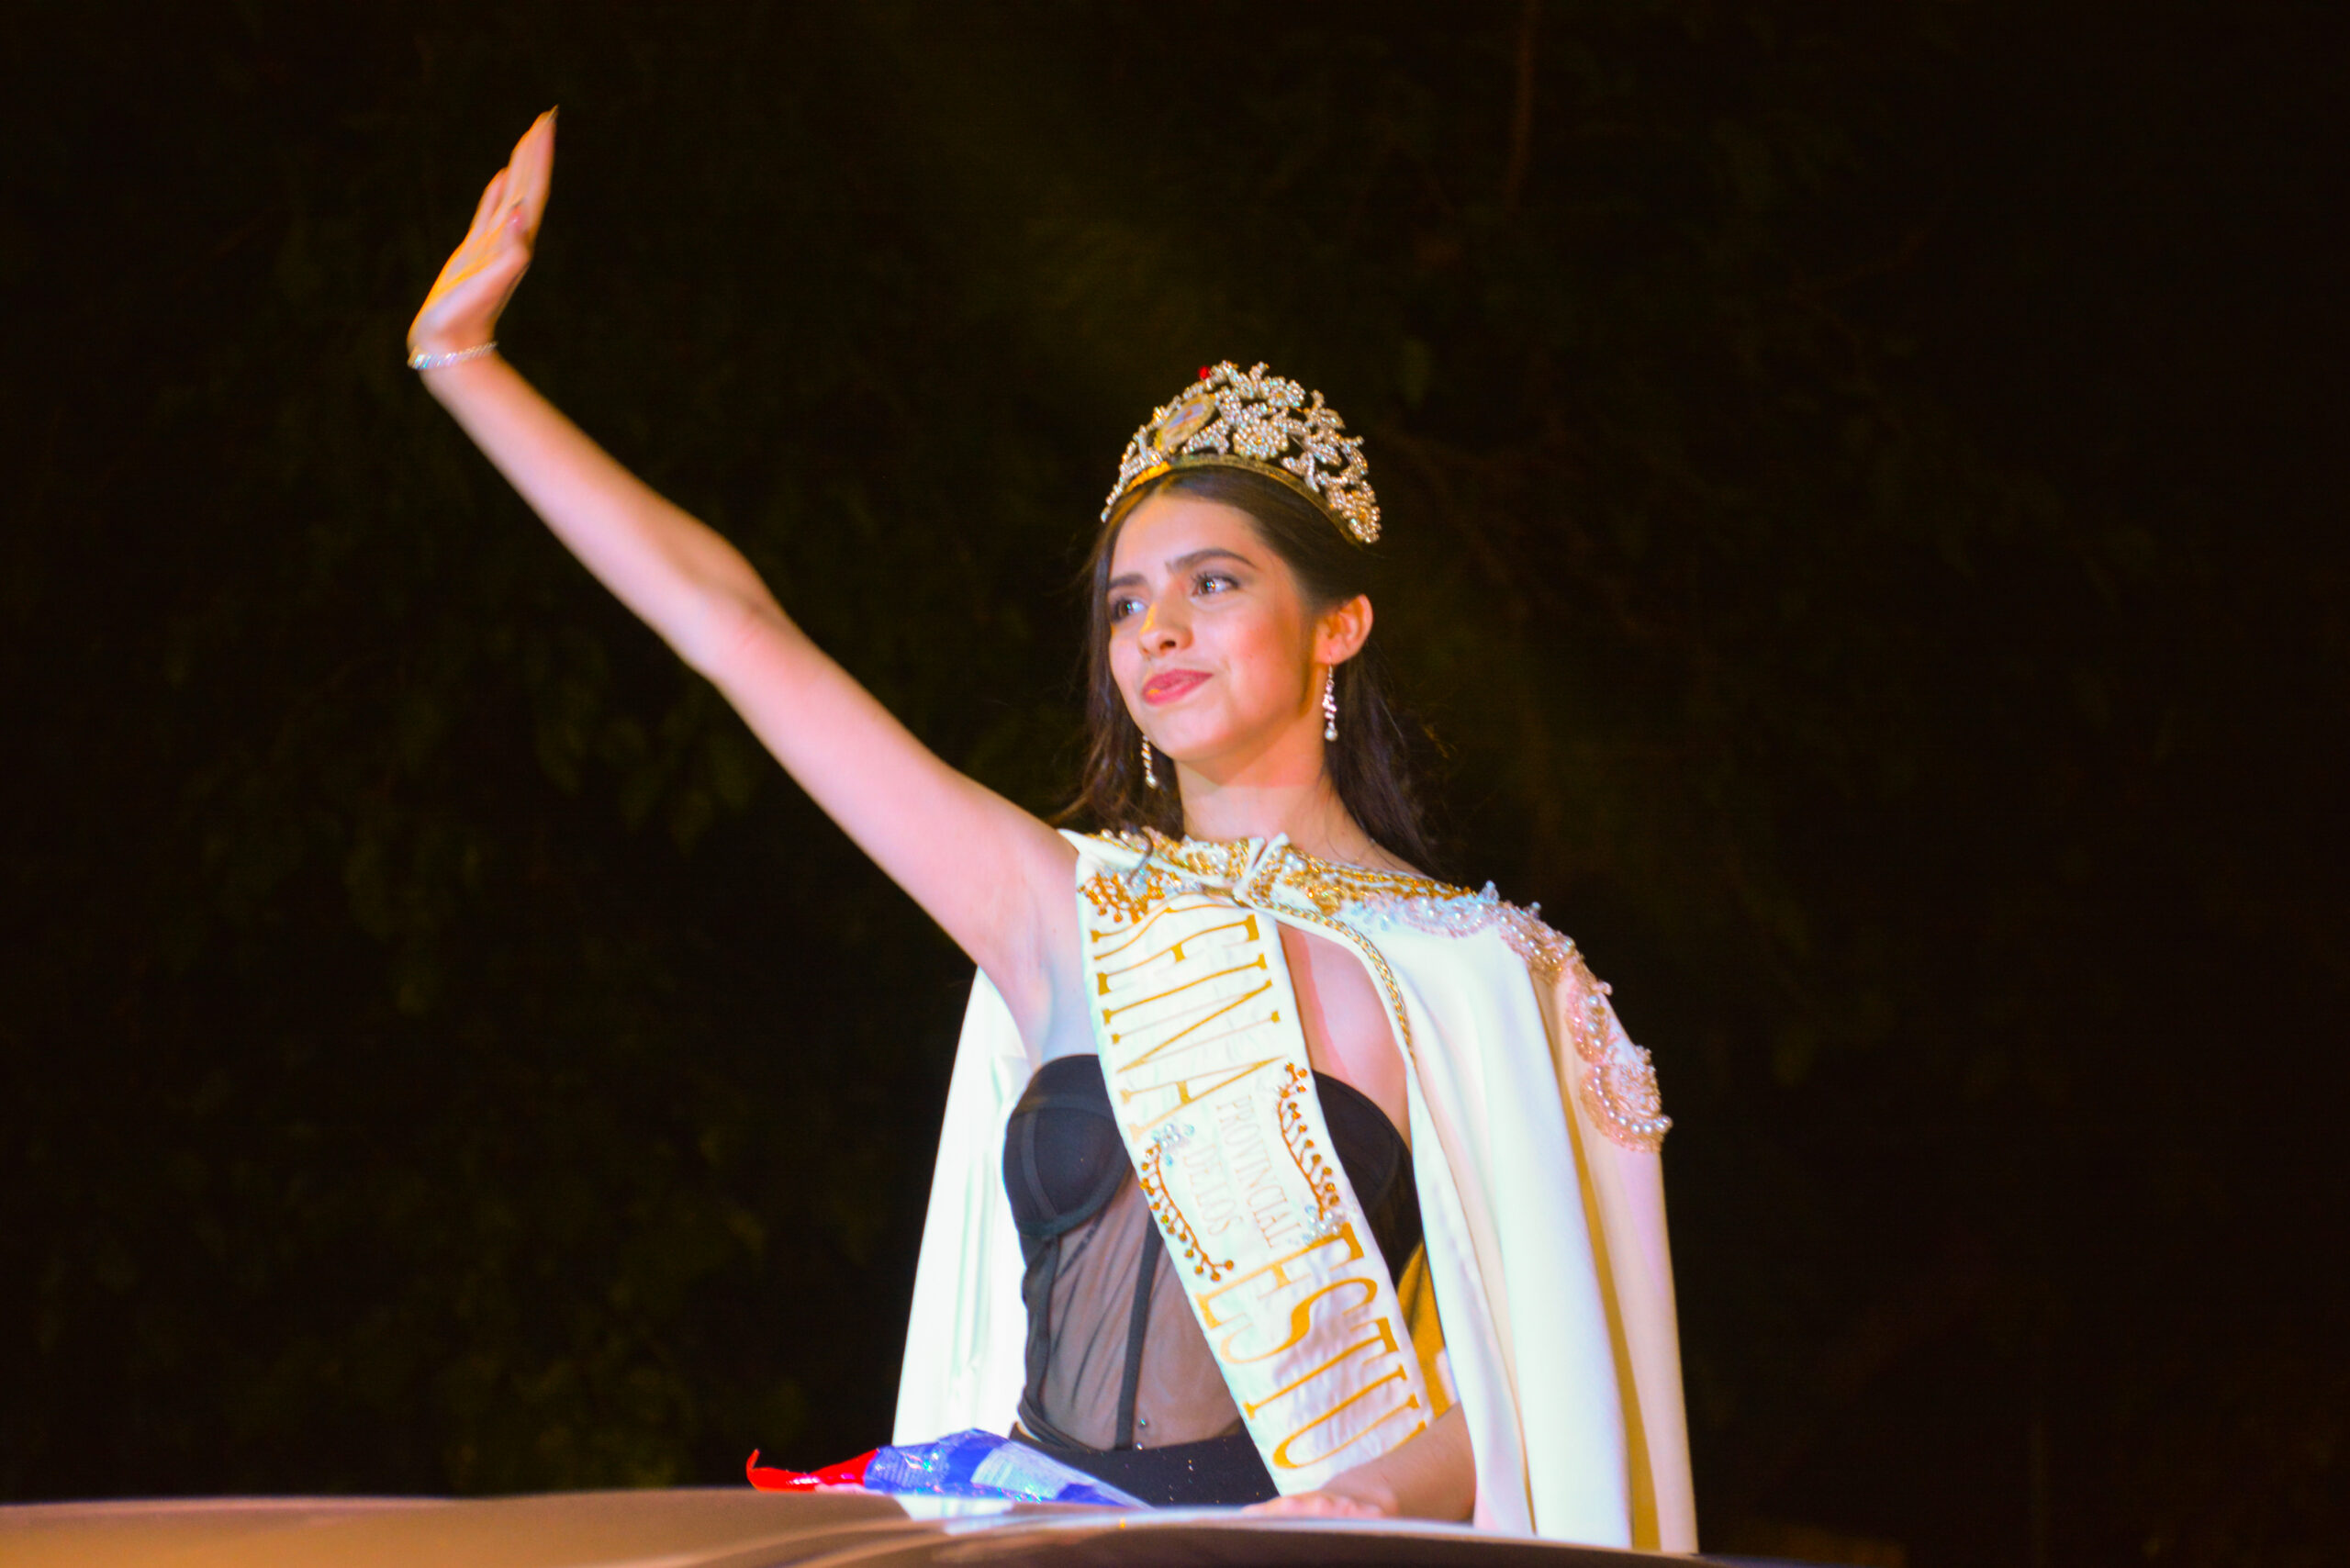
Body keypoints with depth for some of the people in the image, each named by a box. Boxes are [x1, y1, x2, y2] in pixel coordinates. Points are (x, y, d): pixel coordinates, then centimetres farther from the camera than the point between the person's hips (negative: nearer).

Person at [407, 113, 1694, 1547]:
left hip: (1308, 1557, -3)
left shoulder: (1483, 976, 3)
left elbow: (1539, 1384, 3)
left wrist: (1368, 1499, -15)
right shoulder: (1066, 918, 11)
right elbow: (738, 630, 12)